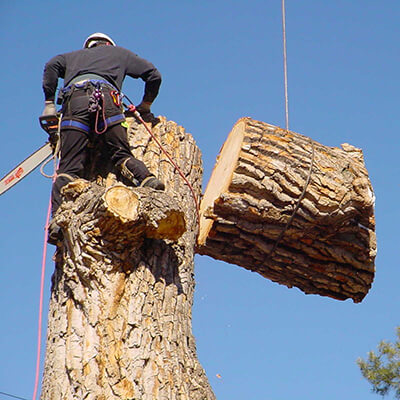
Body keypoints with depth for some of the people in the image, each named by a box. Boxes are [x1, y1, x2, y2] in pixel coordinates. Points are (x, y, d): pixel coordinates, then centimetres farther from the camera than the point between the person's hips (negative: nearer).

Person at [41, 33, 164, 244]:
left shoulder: (74, 56, 40)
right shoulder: (118, 53, 38)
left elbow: (52, 65, 18)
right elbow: (153, 75, 30)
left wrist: (49, 103, 17)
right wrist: (145, 106, 42)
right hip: (106, 96, 0)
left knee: (70, 166, -7)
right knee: (121, 154, 0)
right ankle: (148, 181, -29)